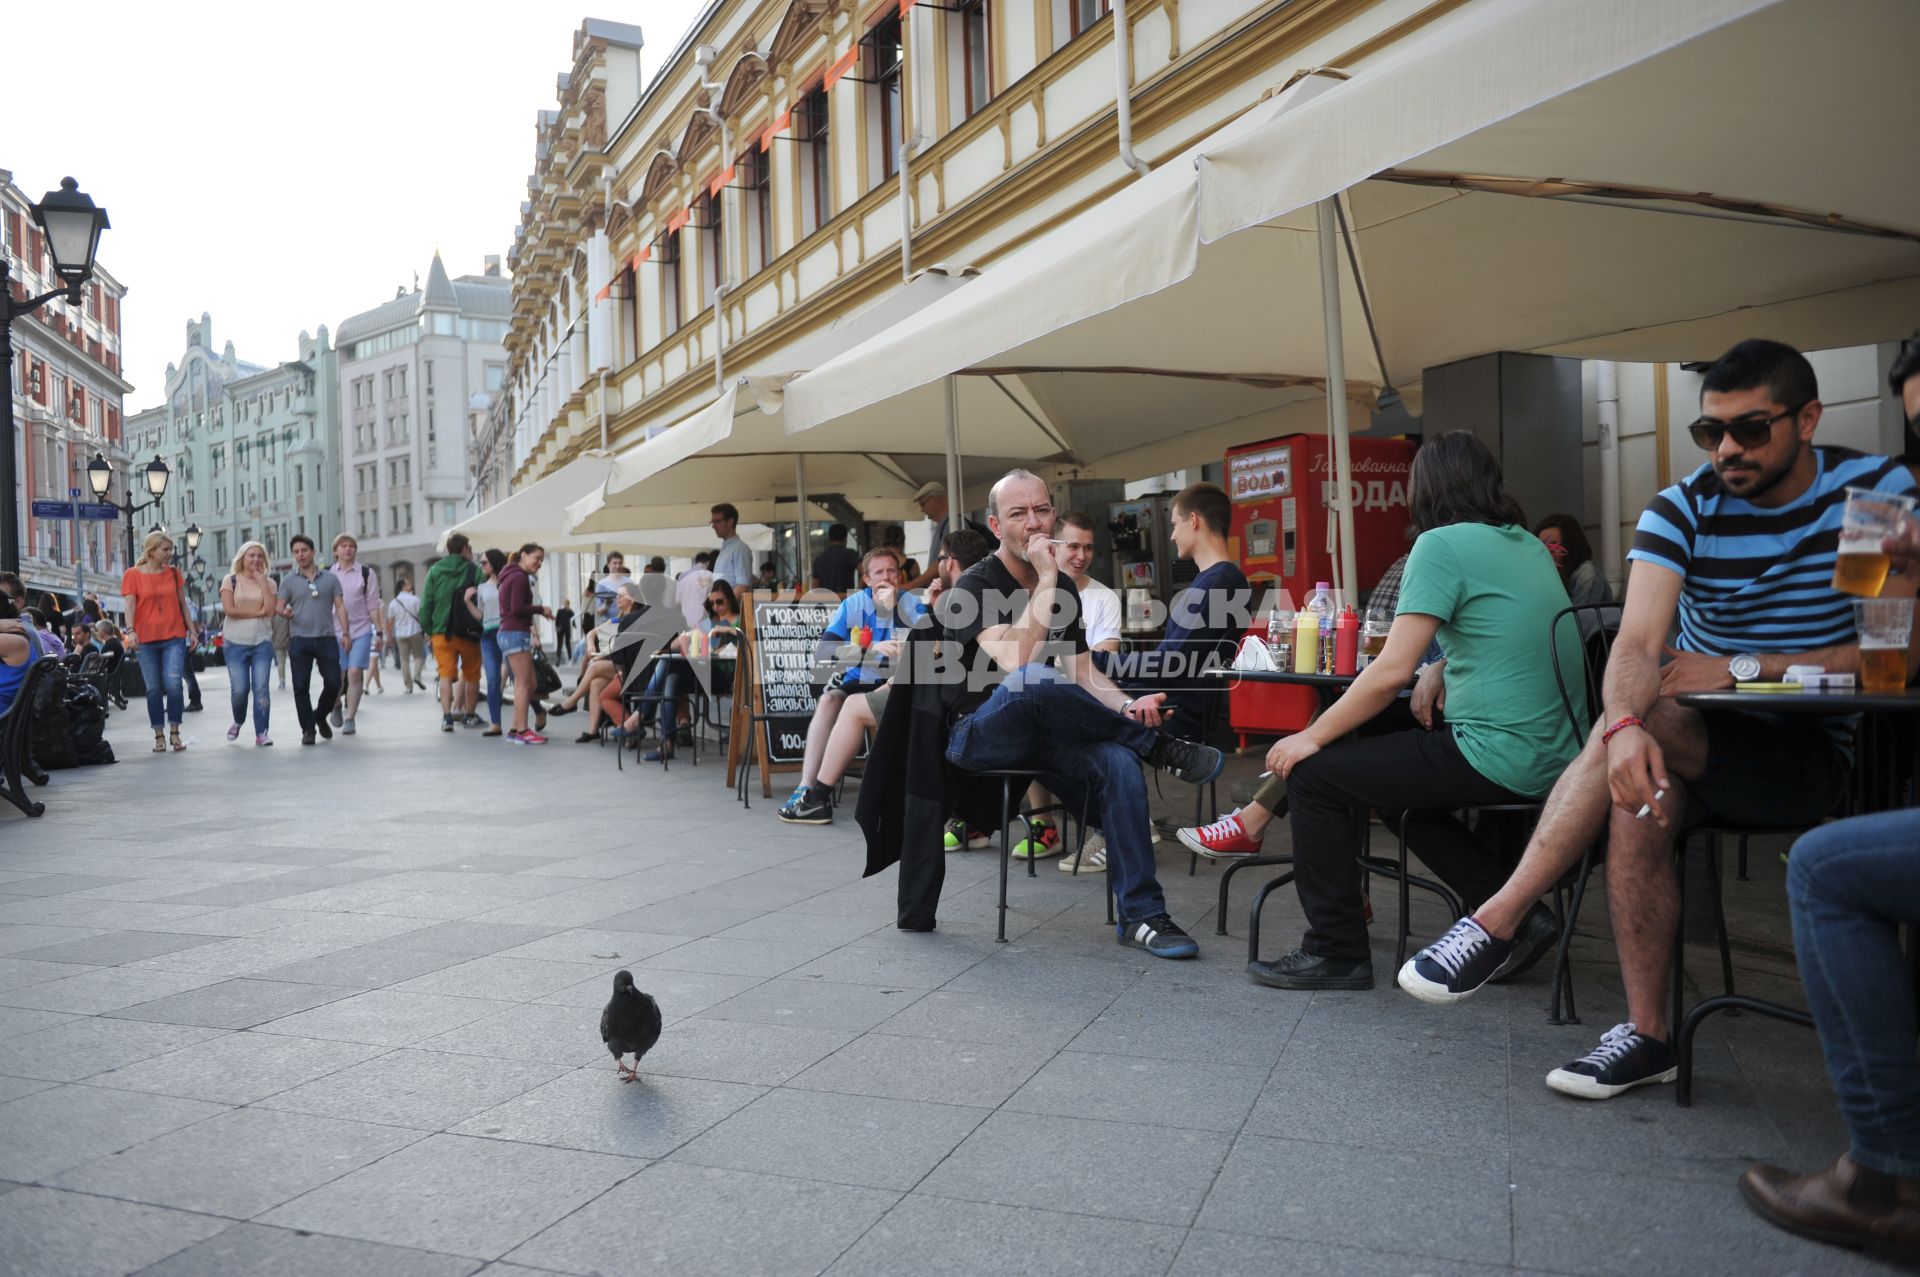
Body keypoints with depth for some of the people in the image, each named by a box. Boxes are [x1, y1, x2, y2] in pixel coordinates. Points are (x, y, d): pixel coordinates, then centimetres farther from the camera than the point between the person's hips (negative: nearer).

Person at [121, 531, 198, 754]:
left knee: (173, 684, -11)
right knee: (154, 688, 3)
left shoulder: (174, 573, 9)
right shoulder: (133, 575, 1)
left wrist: (192, 630, 12)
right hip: (146, 639, -1)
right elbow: (130, 605, -6)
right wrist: (131, 631, -20)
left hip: (174, 637, 1)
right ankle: (159, 736, 11)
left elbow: (183, 604, 14)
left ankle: (174, 733, -1)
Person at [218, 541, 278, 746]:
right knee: (239, 689, -2)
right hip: (236, 643, -1)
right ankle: (238, 721, 27)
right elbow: (228, 609, -9)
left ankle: (261, 733, -2)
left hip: (262, 642, 1)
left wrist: (262, 582, -7)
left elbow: (271, 610, -8)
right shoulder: (231, 580, 4)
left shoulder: (269, 582, 7)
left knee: (261, 688, -6)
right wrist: (257, 613, -8)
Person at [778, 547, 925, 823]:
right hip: (856, 679, 2)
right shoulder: (853, 604, 1)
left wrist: (892, 609, -22)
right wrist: (872, 649, -24)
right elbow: (822, 651, -12)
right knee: (828, 700, -29)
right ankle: (807, 788, -34)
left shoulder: (910, 605, -3)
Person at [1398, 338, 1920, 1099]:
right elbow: (1637, 642, -19)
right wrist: (1623, 726, -42)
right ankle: (1647, 1035, -22)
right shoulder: (1682, 510, -4)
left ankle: (1496, 923, -30)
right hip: (1695, 743, 3)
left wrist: (1742, 668, -20)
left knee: (1647, 720, -32)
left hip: (1814, 753, -3)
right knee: (1638, 795, -32)